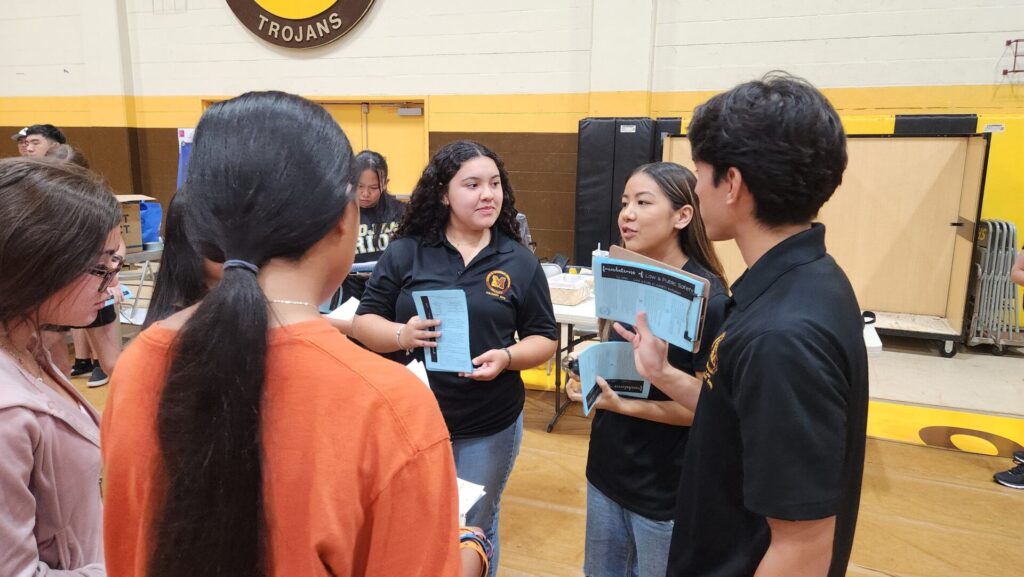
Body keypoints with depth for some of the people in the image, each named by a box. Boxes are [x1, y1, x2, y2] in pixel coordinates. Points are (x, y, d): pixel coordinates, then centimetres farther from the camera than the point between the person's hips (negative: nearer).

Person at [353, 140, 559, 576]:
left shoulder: (520, 261, -2)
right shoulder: (404, 253, -4)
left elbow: (544, 338, 2)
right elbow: (363, 322, -2)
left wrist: (507, 357, -19)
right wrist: (401, 334, -23)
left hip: (489, 427, 1)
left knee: (475, 530, 18)